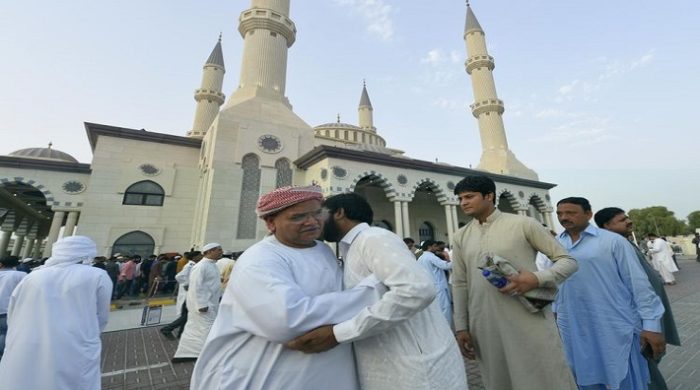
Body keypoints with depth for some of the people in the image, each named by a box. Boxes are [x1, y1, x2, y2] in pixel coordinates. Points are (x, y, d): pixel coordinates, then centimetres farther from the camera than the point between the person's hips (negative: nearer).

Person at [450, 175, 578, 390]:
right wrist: (461, 327, 6)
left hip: (529, 322, -3)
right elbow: (459, 284, 8)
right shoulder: (460, 237, 6)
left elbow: (569, 261, 0)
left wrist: (537, 278, -19)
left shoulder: (524, 224, -3)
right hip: (485, 327, 4)